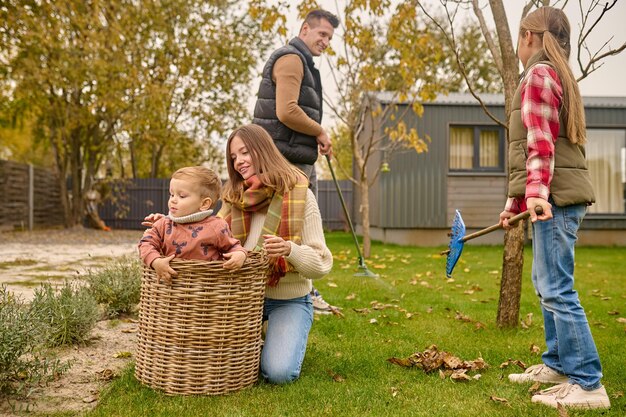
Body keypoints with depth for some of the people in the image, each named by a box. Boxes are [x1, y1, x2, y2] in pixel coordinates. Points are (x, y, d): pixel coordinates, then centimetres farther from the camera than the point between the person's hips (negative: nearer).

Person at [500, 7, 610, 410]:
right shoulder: (558, 75, 23)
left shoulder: (539, 74, -7)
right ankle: (558, 364, 28)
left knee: (557, 289, -10)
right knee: (547, 283, 17)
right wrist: (515, 202, 27)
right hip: (559, 196, 11)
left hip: (556, 197, -11)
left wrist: (536, 191, -29)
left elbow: (541, 142, -19)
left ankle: (587, 384, -6)